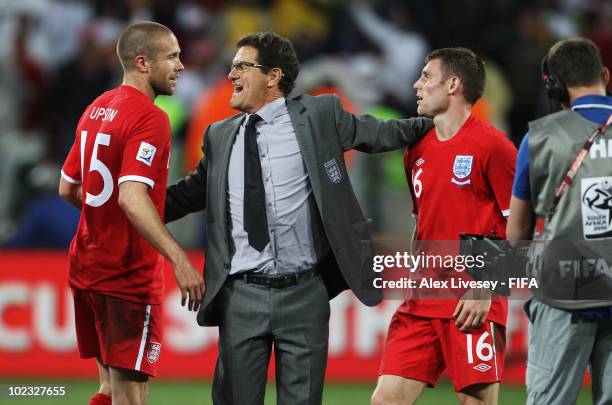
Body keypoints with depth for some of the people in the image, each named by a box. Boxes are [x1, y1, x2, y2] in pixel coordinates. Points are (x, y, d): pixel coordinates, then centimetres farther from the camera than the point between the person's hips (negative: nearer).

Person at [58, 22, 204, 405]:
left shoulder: (96, 110, 11)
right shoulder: (150, 118, -16)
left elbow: (68, 189, 19)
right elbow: (132, 197, -28)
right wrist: (179, 259, -32)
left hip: (86, 268, 9)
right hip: (129, 274, -9)